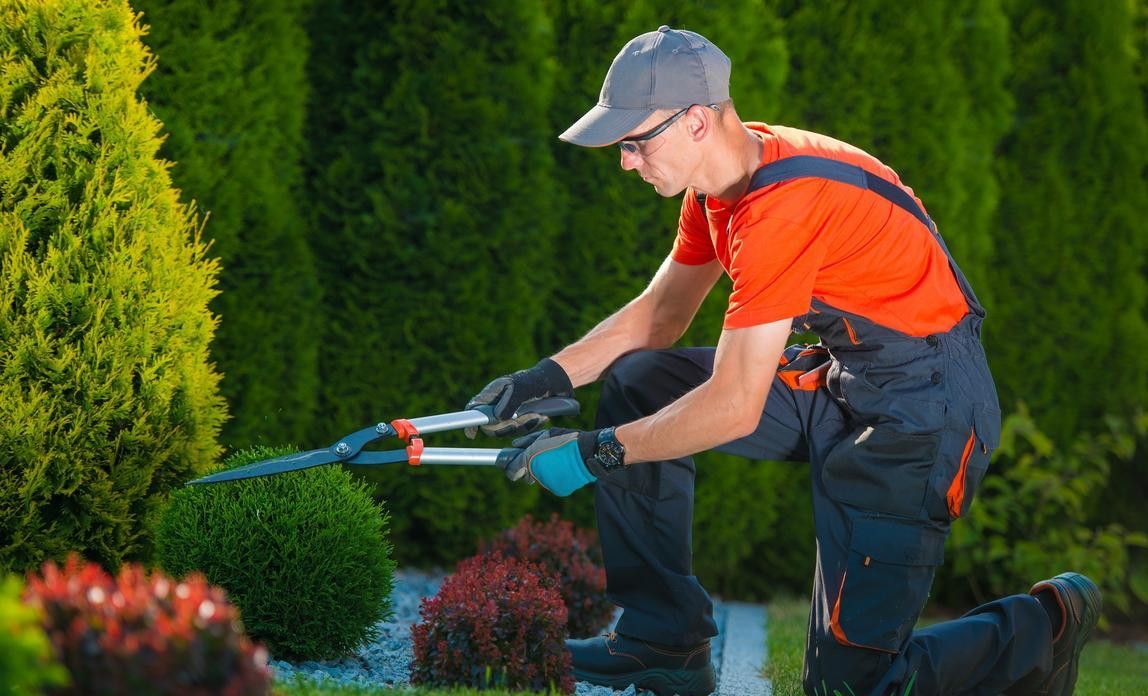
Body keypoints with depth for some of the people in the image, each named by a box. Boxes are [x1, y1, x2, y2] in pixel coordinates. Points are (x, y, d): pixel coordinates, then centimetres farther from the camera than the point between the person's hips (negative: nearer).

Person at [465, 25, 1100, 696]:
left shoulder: (781, 209, -27)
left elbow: (734, 408, -26)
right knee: (638, 383, 6)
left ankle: (1044, 625, 12)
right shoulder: (721, 177, 2)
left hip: (924, 407, -10)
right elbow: (661, 311, 16)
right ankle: (665, 640, 13)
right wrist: (547, 377, 4)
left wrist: (595, 453, -18)